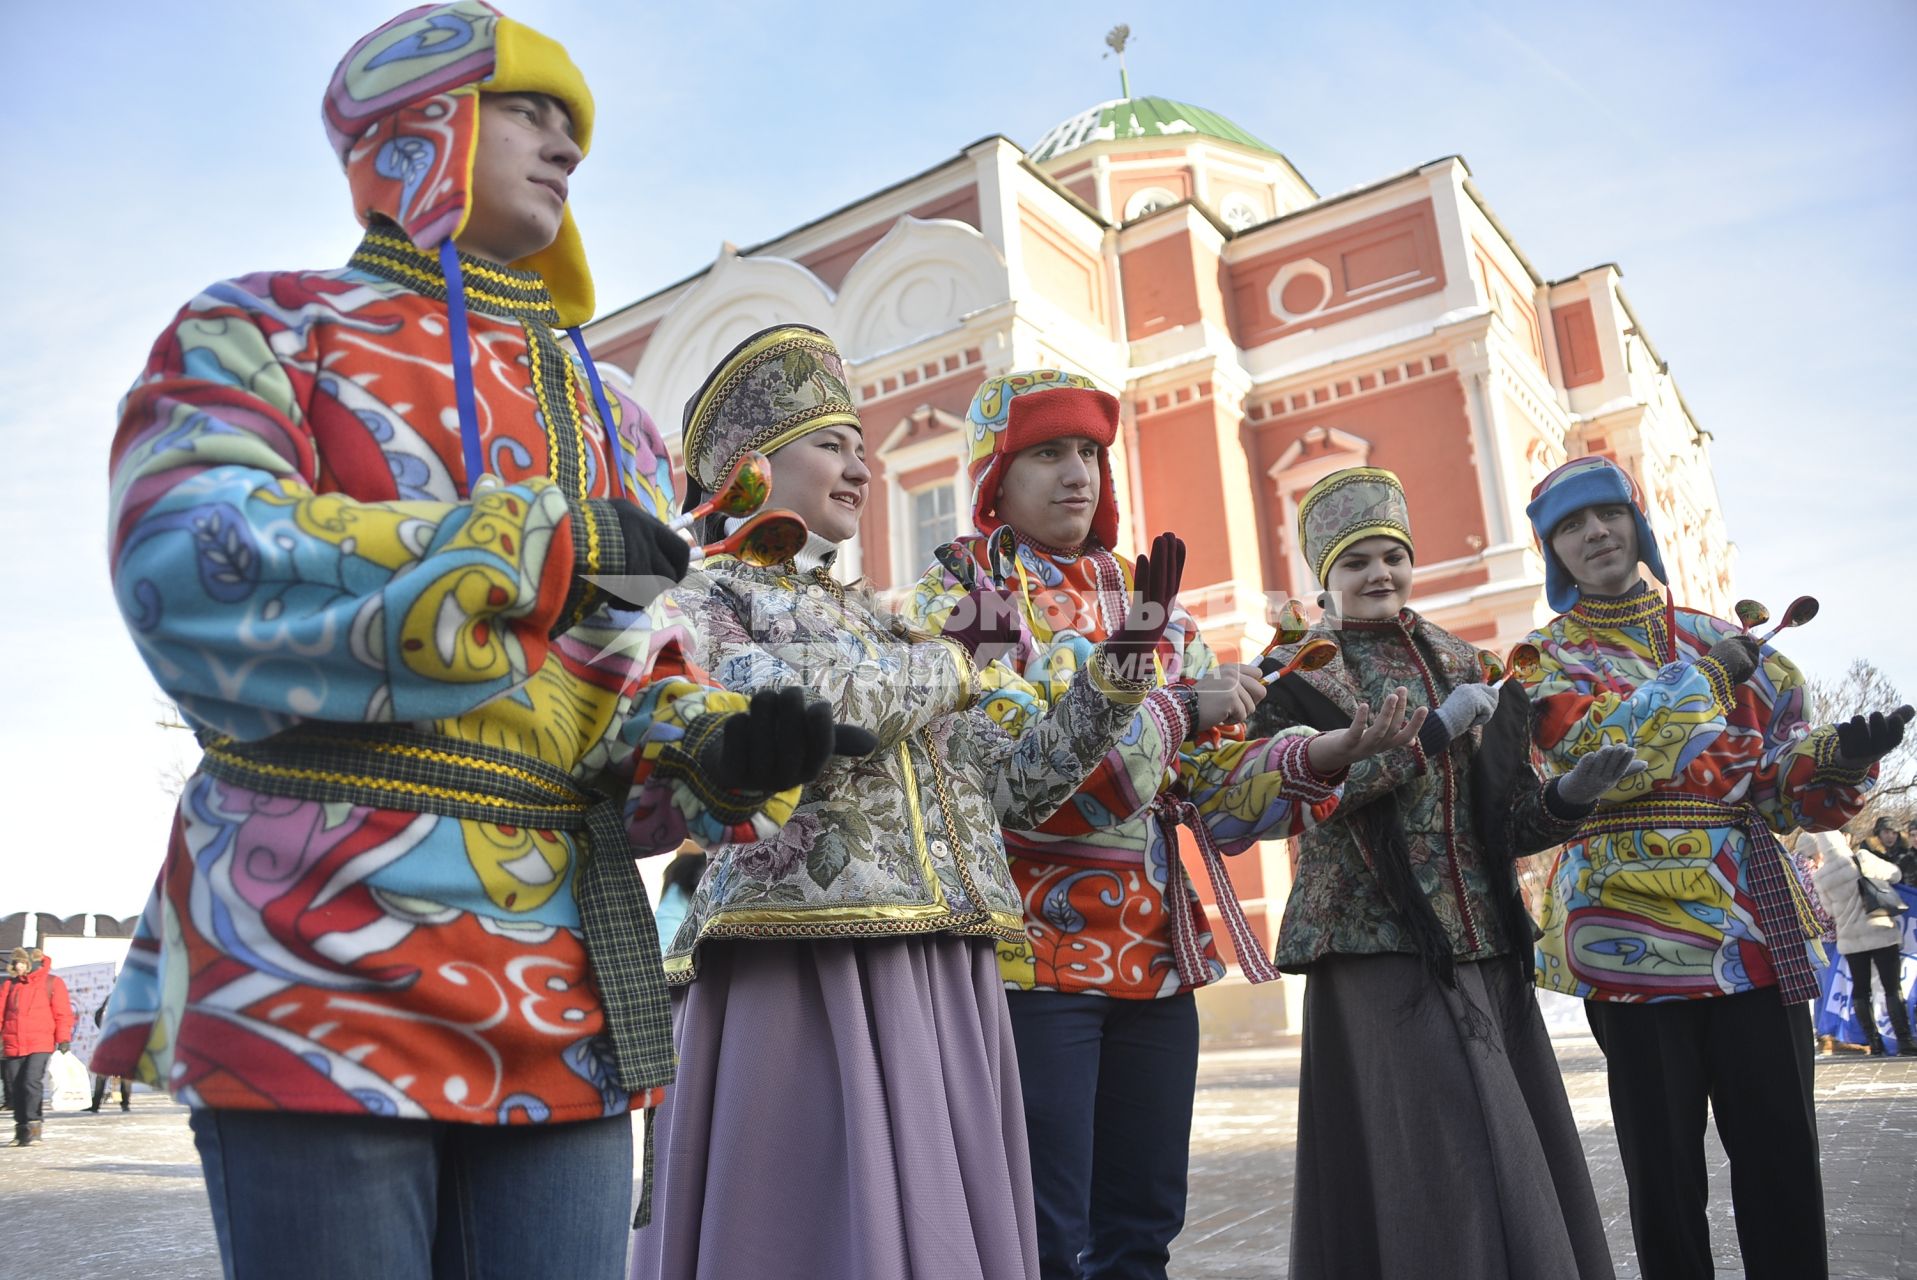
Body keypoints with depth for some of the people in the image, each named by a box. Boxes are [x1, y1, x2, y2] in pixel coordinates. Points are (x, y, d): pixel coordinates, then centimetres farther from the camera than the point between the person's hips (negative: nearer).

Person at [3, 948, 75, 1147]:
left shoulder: (52, 983, 1)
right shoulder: (11, 983, 12)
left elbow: (63, 1014, 1)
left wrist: (64, 1039, -5)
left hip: (40, 1044, -4)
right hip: (13, 1045, 4)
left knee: (32, 1082, -15)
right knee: (15, 1086, 6)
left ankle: (33, 1126, -7)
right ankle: (21, 1126, 18)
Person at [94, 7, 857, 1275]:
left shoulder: (611, 421, 20)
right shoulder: (264, 329, 6)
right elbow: (185, 564, -15)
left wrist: (718, 754, -7)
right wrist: (541, 545, -15)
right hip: (323, 970, -4)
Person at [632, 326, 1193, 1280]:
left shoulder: (883, 623, 22)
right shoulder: (703, 589, 4)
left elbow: (1014, 785, 19)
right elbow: (753, 709, -19)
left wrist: (1122, 664, 10)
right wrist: (950, 662, -6)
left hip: (945, 982, 6)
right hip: (799, 974, -6)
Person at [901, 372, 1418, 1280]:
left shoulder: (1149, 603, 14)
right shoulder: (953, 597, 0)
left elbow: (1209, 786, 10)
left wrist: (1321, 757, -8)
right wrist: (1178, 710, -19)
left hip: (1155, 950, 5)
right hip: (1029, 948, -5)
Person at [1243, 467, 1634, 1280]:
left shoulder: (1460, 667, 15)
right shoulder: (1296, 678, 1)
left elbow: (1505, 823, 13)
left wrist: (1571, 795, -7)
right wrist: (1432, 732, -19)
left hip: (1485, 952, 5)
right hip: (1379, 952, -5)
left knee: (1516, 1171, 8)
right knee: (1436, 1176, -8)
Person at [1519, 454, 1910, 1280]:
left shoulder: (1722, 639, 14)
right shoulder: (1546, 658, 5)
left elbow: (1780, 788, 11)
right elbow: (1601, 754, -15)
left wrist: (1840, 757, -9)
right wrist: (1703, 676, -11)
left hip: (1755, 927, 3)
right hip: (1638, 930, -3)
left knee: (1783, 1160, 5)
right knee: (1666, 1170, 2)